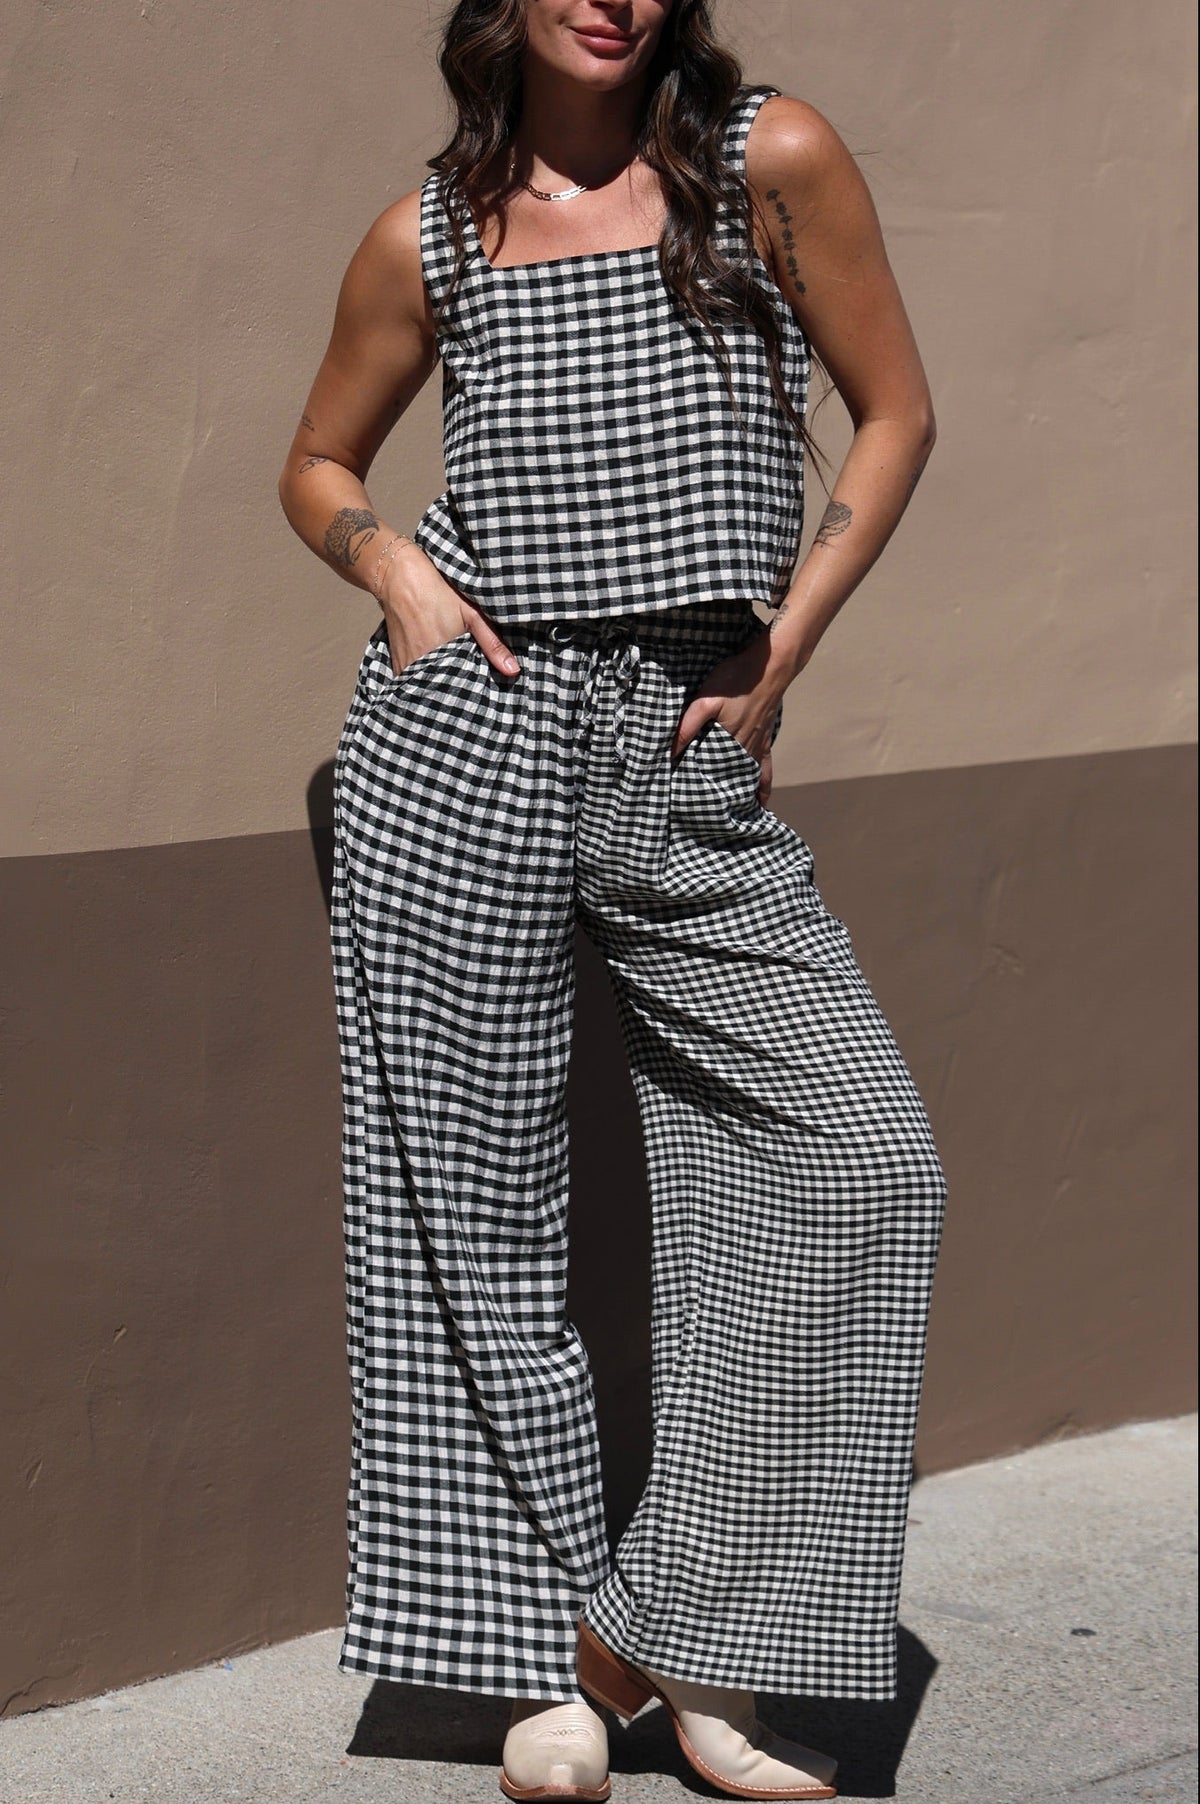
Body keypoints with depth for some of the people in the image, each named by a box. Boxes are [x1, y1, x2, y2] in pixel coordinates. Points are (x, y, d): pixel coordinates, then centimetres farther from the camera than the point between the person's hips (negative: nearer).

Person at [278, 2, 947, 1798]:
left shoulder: (773, 158, 2)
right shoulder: (430, 236, 5)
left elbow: (896, 414, 5)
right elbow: (321, 466, 18)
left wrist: (779, 658, -2)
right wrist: (398, 570, -3)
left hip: (688, 760, 0)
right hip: (466, 735, 0)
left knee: (859, 1154, -9)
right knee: (472, 1193, 2)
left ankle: (665, 1635, 4)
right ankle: (541, 1656, 17)